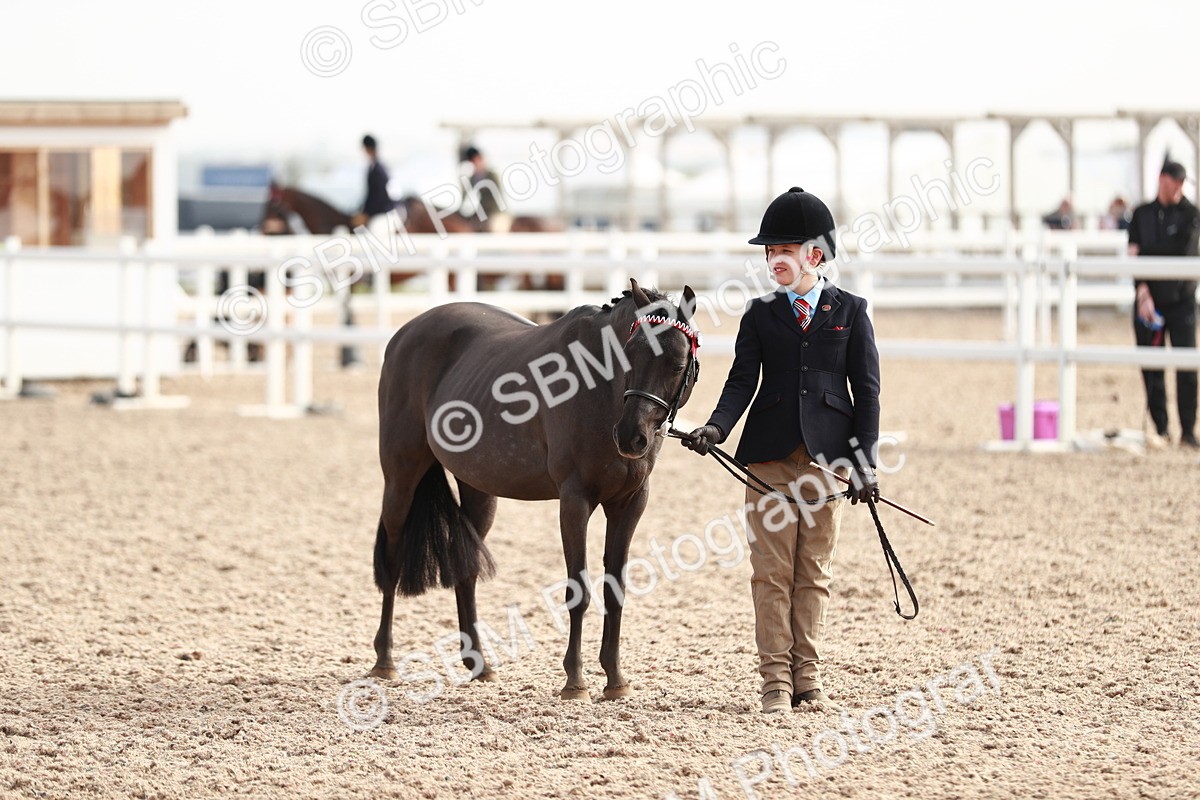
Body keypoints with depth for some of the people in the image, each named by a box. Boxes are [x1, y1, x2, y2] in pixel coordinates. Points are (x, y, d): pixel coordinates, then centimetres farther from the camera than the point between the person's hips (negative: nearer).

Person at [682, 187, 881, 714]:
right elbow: (742, 381, -1)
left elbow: (867, 389, 2)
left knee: (814, 571, 5)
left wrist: (864, 459, -5)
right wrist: (716, 428, -19)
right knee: (771, 570, 1)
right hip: (770, 455, 1)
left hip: (827, 453, -1)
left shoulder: (849, 311, 5)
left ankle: (807, 678, 11)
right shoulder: (760, 314, 7)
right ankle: (776, 680, 5)